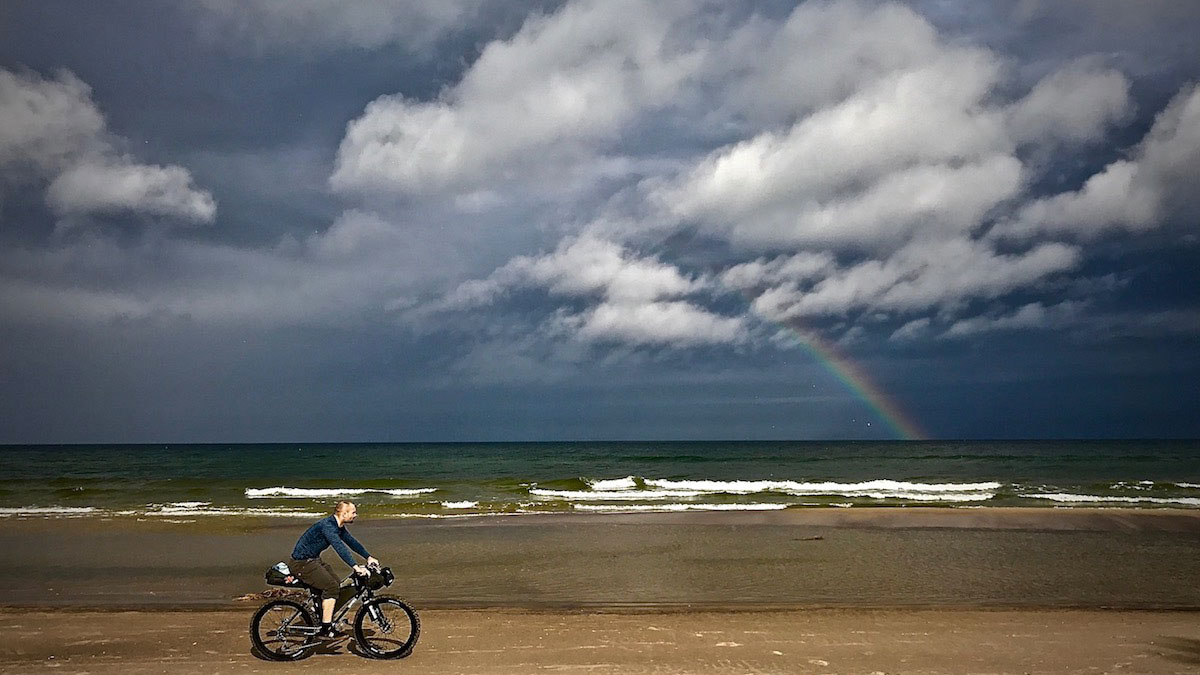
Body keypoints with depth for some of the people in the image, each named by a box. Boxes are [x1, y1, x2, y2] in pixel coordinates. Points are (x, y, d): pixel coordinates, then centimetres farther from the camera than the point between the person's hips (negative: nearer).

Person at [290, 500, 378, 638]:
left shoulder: (339, 527, 5)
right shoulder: (327, 525, -26)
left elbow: (352, 542, 13)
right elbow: (340, 547, -36)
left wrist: (369, 557, 6)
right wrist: (356, 567, -42)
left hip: (314, 560, 10)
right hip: (302, 563, -10)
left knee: (338, 585, 5)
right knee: (331, 586, -17)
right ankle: (325, 628, -11)